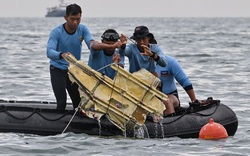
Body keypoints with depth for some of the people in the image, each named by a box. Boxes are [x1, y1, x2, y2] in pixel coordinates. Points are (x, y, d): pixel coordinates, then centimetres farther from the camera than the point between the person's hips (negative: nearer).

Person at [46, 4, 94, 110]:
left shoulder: (82, 29, -8)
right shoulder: (56, 32, -21)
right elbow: (49, 52, -35)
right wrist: (62, 55, -56)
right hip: (58, 69, -4)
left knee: (78, 101, 3)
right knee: (61, 102, -16)